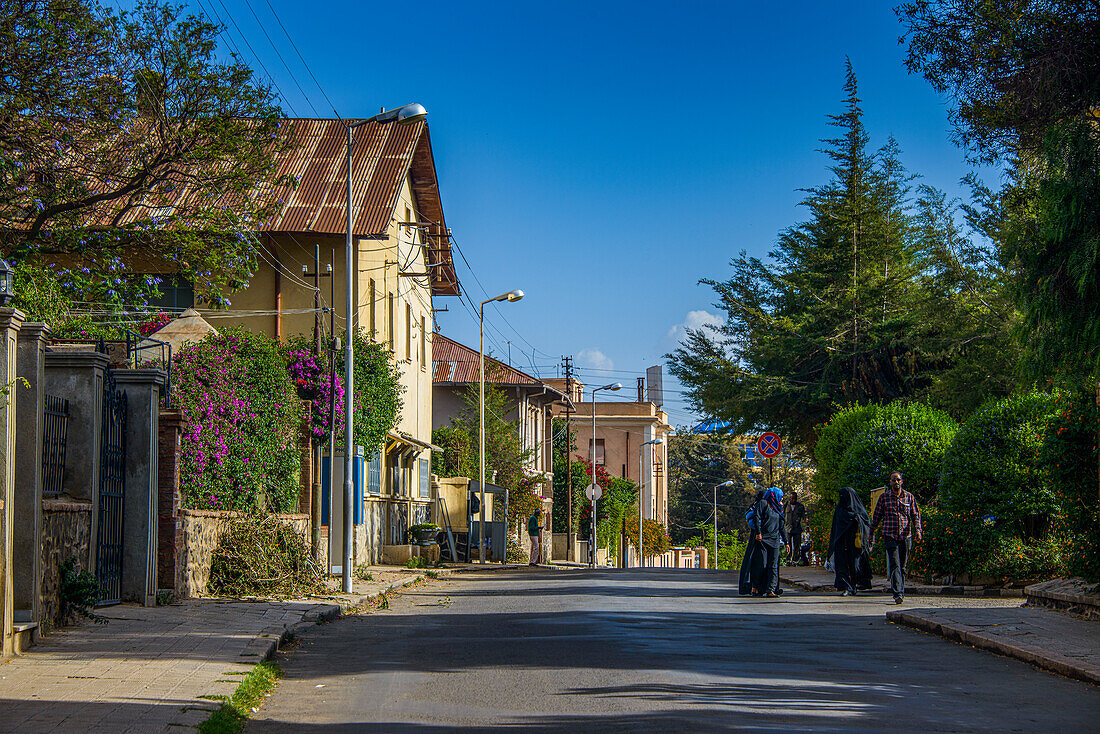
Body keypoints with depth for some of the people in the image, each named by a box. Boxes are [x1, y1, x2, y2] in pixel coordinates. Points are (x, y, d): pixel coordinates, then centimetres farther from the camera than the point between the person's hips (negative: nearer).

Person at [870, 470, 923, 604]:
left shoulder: (909, 498, 9)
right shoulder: (884, 497, 5)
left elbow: (916, 515, 9)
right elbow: (877, 516, 12)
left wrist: (917, 530, -6)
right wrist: (871, 532, 14)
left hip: (906, 536, 2)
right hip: (890, 536, -2)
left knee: (903, 566, 8)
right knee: (895, 565, -14)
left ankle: (900, 592, 21)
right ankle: (898, 594, -22)